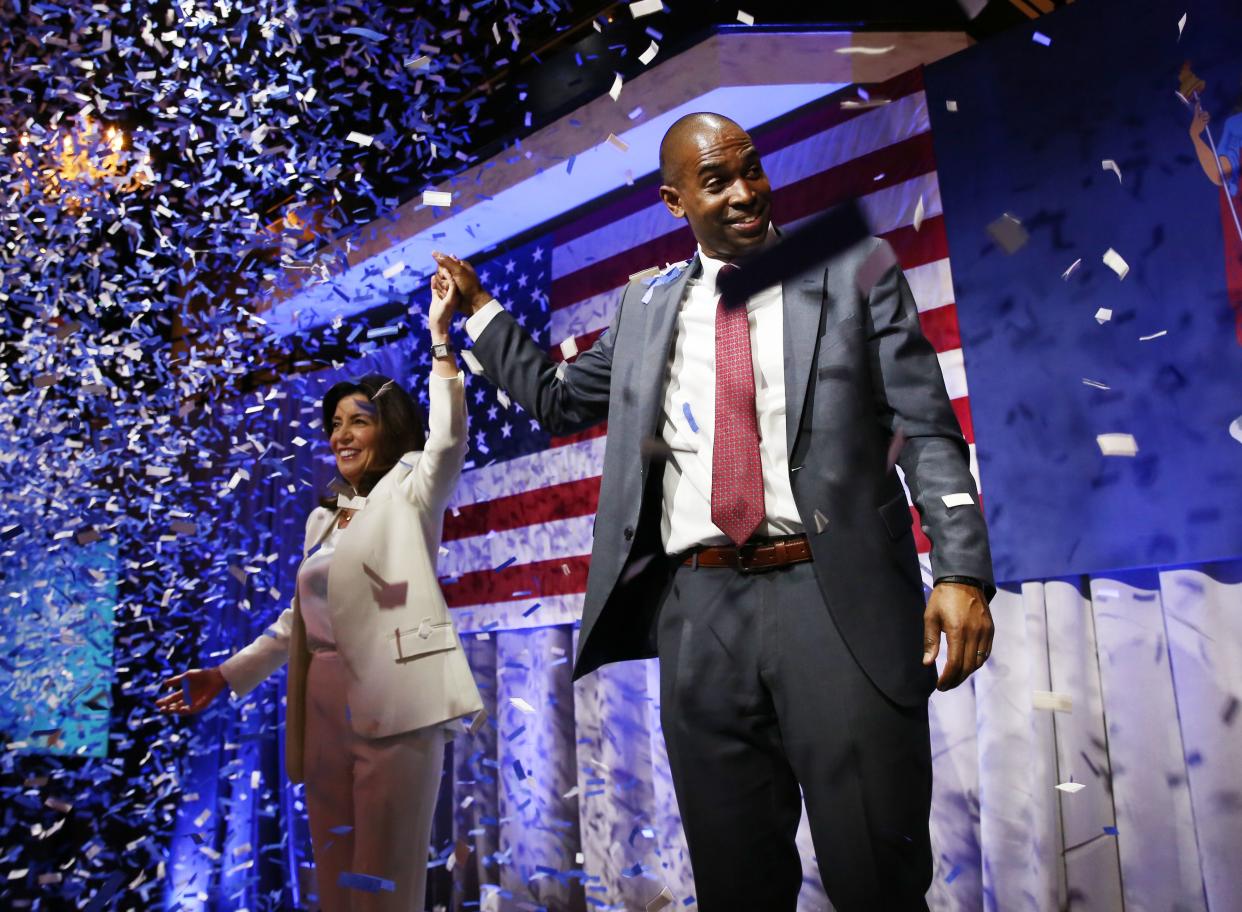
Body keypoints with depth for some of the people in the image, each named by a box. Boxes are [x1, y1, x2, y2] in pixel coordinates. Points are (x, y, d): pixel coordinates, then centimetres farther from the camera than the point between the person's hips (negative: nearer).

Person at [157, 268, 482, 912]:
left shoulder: (409, 494, 3)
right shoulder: (322, 518, 20)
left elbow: (447, 438, -17)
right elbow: (299, 618, 21)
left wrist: (439, 338, -22)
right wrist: (228, 674, 17)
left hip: (391, 702, -7)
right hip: (323, 706, 7)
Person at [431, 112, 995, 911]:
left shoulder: (856, 270, 7)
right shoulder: (647, 311, 16)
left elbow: (927, 430, 0)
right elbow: (557, 398, 29)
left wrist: (962, 571, -11)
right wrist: (477, 305, 26)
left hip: (836, 596, -3)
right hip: (700, 610, 3)